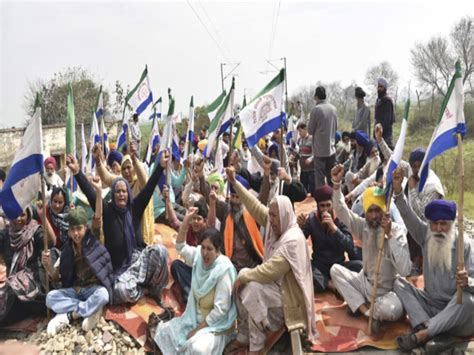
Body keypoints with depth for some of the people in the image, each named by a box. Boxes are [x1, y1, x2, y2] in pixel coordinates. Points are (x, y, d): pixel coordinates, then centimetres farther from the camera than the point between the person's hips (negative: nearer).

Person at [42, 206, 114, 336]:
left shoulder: (94, 243, -7)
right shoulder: (67, 249, 2)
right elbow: (57, 277, 1)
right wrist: (48, 265, -16)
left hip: (93, 288, -4)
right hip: (75, 290, 4)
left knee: (102, 294, -39)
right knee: (50, 297, -23)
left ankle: (68, 315, -19)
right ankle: (91, 310, -23)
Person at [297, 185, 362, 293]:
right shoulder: (311, 219, -5)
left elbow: (350, 248, -19)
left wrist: (333, 227, -32)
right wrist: (300, 227, -29)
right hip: (319, 266, 1)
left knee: (359, 265, -29)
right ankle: (331, 284, -21)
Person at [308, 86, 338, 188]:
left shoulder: (316, 109, -13)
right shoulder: (333, 108, 4)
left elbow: (310, 130, -9)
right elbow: (336, 127, 13)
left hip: (320, 149, -5)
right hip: (331, 148, 6)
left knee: (320, 176, 0)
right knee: (331, 176, 14)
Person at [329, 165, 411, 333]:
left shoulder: (397, 230, -18)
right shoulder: (363, 226, -5)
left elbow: (405, 270, -28)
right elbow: (341, 210, -14)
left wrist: (390, 235, -32)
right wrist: (336, 183, -28)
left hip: (388, 291, -5)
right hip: (366, 284, 5)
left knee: (392, 310, -37)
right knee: (335, 270, -11)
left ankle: (360, 305, -3)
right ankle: (368, 312, -14)